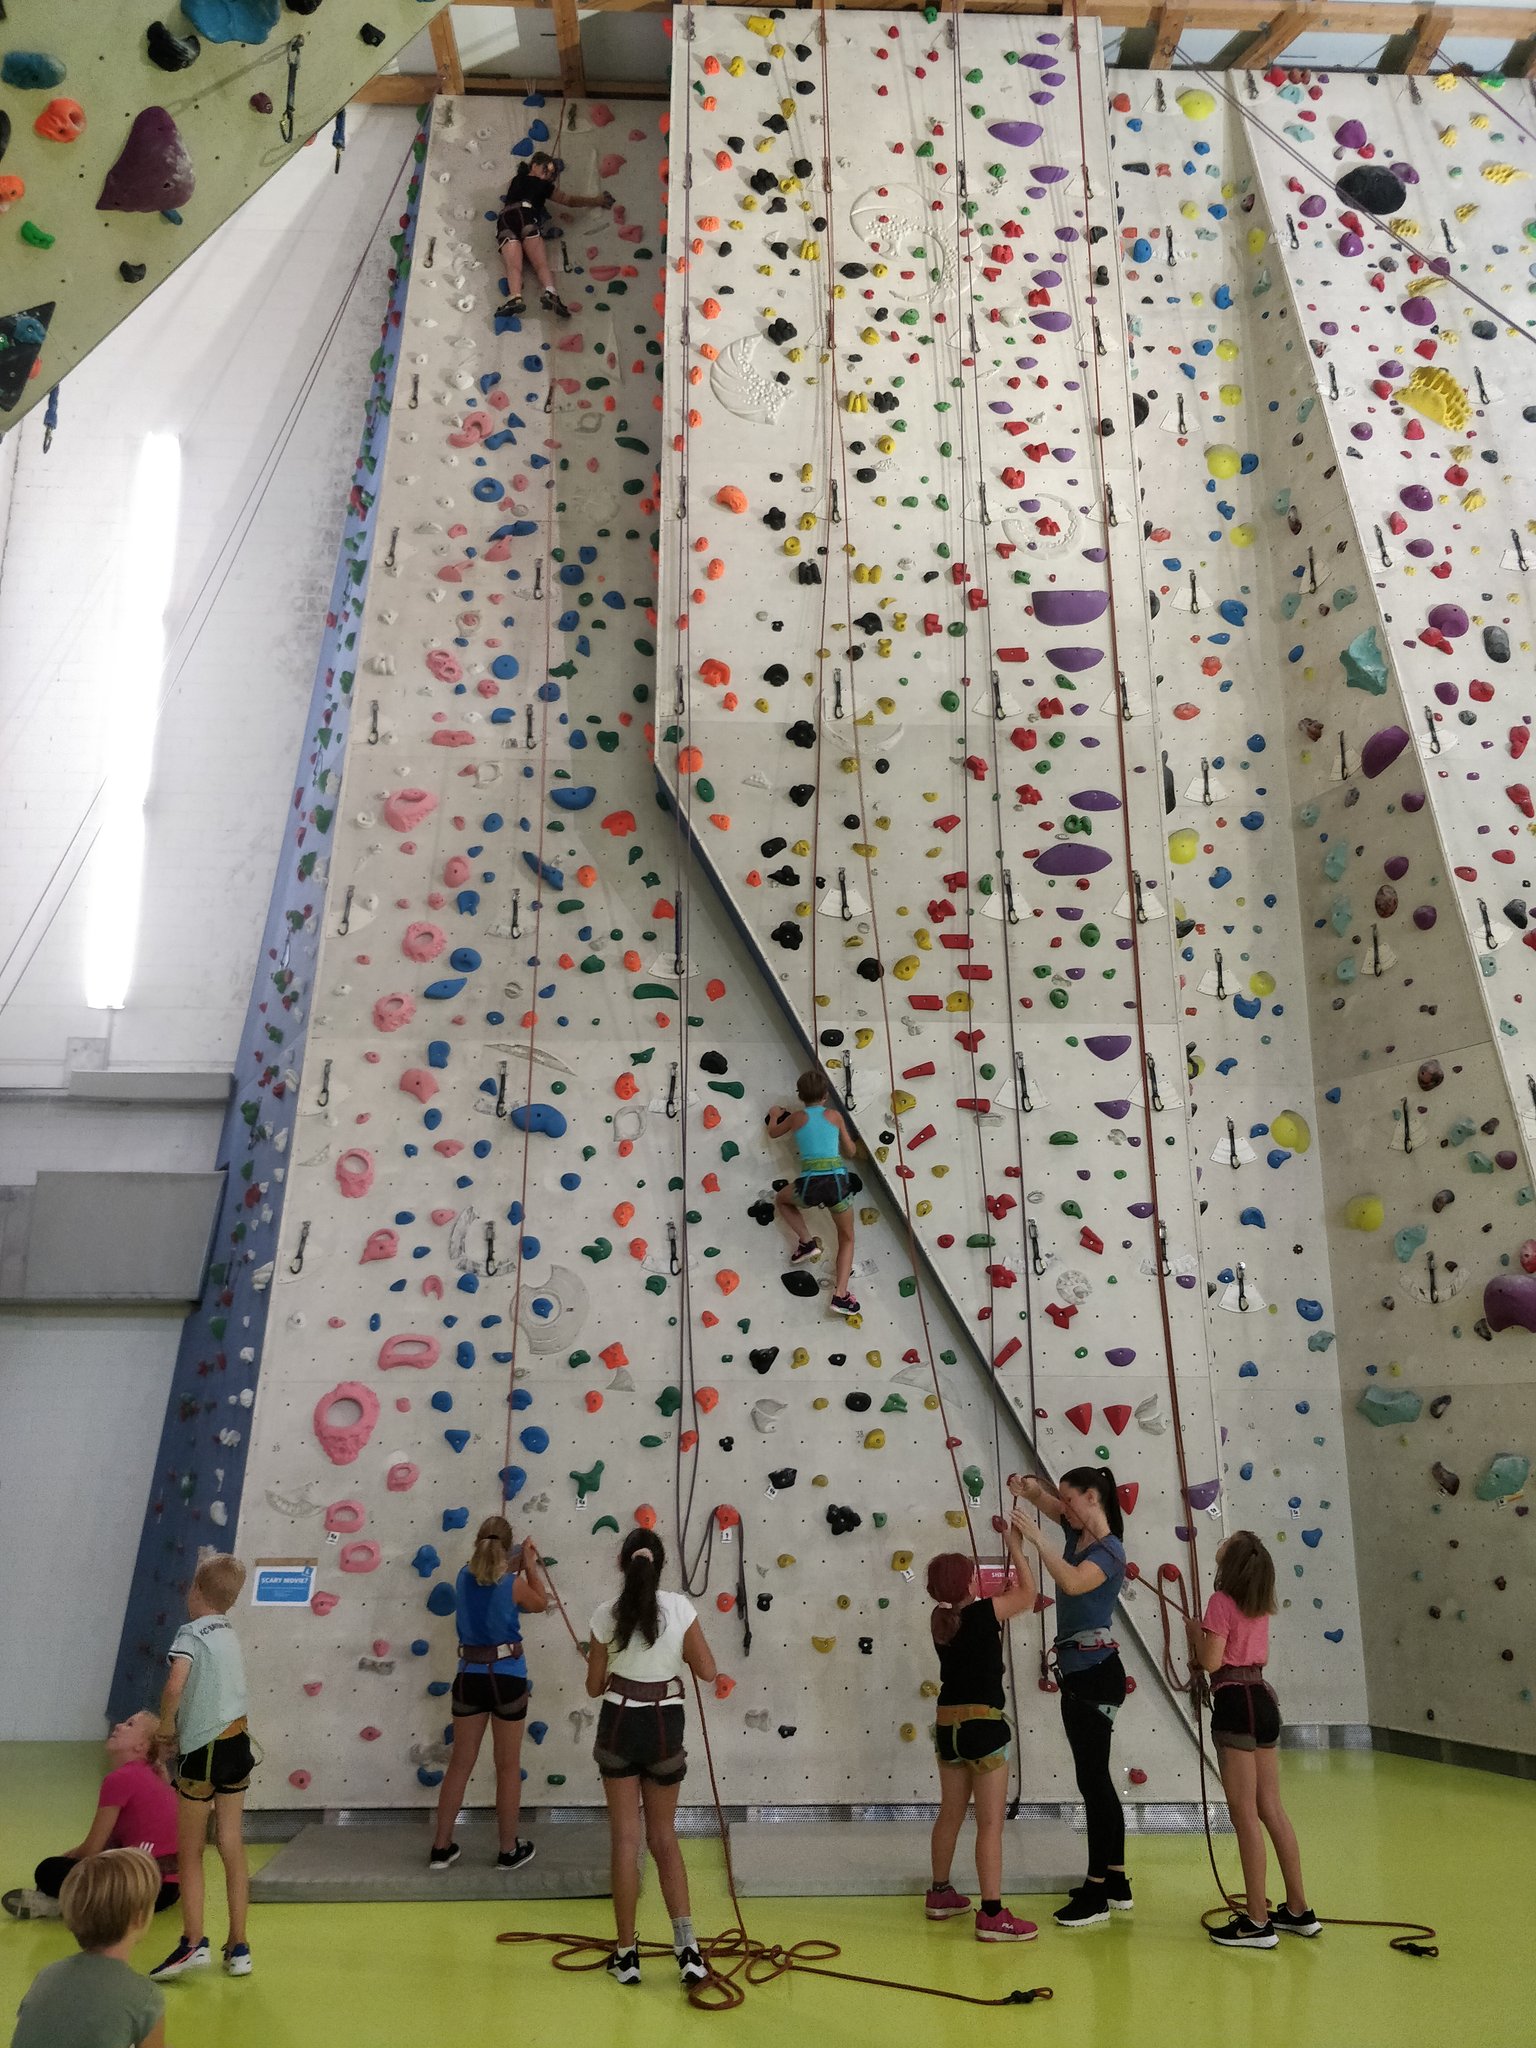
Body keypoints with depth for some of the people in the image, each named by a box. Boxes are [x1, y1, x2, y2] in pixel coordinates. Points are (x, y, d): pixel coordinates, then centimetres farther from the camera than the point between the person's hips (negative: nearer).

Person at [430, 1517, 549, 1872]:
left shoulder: (464, 1577, -1)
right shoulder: (513, 1583, -12)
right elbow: (540, 1603, 8)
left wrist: (516, 1567, 24)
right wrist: (529, 1565, 16)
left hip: (469, 1677, 4)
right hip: (507, 1677, -4)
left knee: (460, 1763, 15)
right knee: (508, 1766, 9)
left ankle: (441, 1848, 22)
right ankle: (508, 1851, 18)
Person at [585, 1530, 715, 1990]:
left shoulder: (607, 1614, -10)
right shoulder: (680, 1608, -10)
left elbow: (594, 1687, -1)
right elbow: (707, 1672, -5)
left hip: (619, 1726, -1)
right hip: (665, 1727, 1)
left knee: (625, 1839, 10)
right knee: (664, 1838, 15)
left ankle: (626, 1954, 16)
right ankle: (687, 1946, 4)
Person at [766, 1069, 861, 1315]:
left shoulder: (797, 1117, 10)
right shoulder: (835, 1115, 10)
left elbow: (773, 1133, 31)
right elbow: (851, 1152, 19)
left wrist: (774, 1115, 50)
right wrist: (852, 1140, 40)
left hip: (808, 1185, 0)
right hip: (837, 1182, 0)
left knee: (781, 1200, 35)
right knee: (847, 1239, 20)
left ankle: (806, 1242, 17)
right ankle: (841, 1294, 3)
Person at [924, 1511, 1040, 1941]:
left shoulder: (940, 1619, 4)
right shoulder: (980, 1615, -16)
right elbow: (1027, 1594, -6)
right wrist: (1015, 1544, -3)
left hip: (948, 1725, 7)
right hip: (982, 1725, -7)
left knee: (951, 1813, 21)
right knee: (991, 1822, -1)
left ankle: (940, 1894, 33)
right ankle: (992, 1916, 0)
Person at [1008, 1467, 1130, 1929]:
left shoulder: (1109, 1551, -18)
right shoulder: (1078, 1533, 7)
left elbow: (1074, 1582, -37)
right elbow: (1048, 1499, 15)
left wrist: (1036, 1540, -31)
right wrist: (1029, 1489, -7)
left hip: (1095, 1674, -9)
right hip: (1077, 1671, 9)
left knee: (1092, 1780, -2)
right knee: (1096, 1780, 16)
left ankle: (1095, 1894, 6)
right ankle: (1116, 1882, 26)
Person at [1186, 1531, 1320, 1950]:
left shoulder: (1221, 1601, -14)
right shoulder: (1260, 1605, 10)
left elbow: (1210, 1661, -16)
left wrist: (1194, 1631, 1)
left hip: (1236, 1703, -8)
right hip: (1263, 1699, 8)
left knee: (1244, 1814, -2)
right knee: (1271, 1809, 15)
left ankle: (1257, 1922, 4)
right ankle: (1299, 1910, 22)